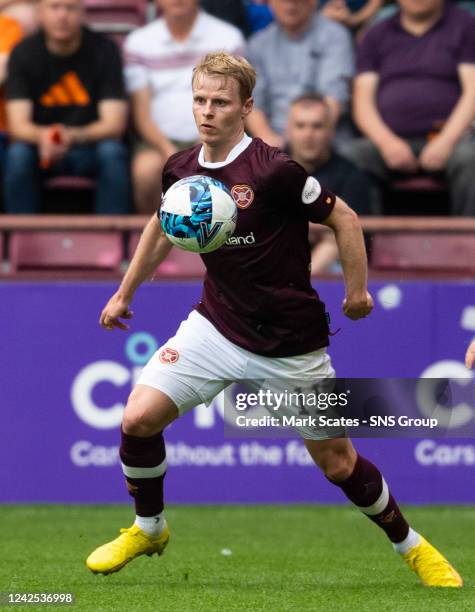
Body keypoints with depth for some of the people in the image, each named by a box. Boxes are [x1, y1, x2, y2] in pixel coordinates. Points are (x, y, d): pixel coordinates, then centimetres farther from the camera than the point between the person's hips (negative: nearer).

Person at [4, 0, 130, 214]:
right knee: (17, 154, -31)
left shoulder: (104, 50, -8)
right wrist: (42, 136, -37)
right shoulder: (24, 53, -5)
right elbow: (17, 124, -13)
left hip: (90, 147, 0)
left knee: (112, 152, -32)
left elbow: (114, 124, -14)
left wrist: (74, 136, -34)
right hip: (40, 147, 0)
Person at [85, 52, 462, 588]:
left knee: (336, 463, 4)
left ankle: (409, 544, 29)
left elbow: (343, 218, -10)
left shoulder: (274, 171, -21)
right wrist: (124, 293, 23)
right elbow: (163, 228, 18)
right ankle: (148, 529, 14)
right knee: (138, 419, -12)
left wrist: (357, 291, -7)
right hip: (217, 326, 4)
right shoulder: (180, 170, -3)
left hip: (290, 342, -4)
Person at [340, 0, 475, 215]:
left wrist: (446, 141, -13)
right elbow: (363, 101, 11)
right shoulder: (376, 36, 20)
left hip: (448, 135, -2)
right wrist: (387, 142, -9)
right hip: (390, 139, 2)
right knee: (346, 156, -29)